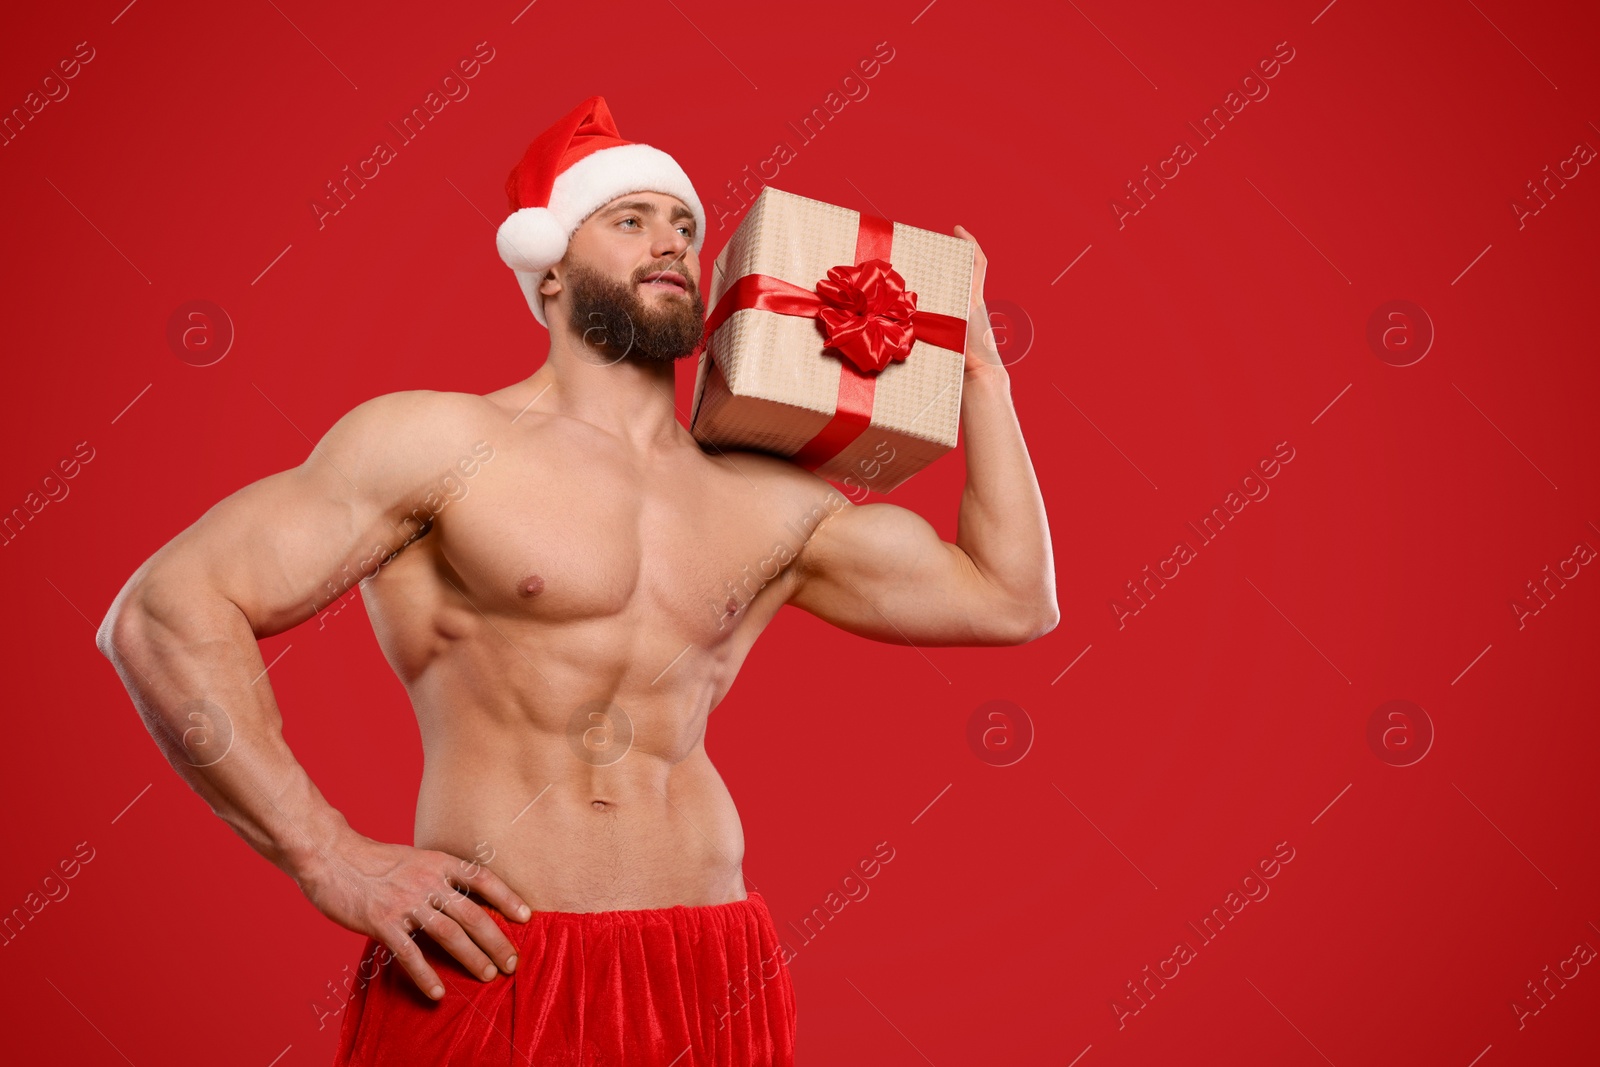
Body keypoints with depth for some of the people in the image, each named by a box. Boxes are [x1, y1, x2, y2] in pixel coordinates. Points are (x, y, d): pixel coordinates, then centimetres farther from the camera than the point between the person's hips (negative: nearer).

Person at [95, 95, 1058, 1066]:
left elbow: (1009, 598, 14)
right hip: (491, 975, -4)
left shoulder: (768, 504, 11)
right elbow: (163, 611, -9)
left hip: (717, 980, 5)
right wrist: (331, 858, -14)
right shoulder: (446, 442, -3)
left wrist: (977, 362, 15)